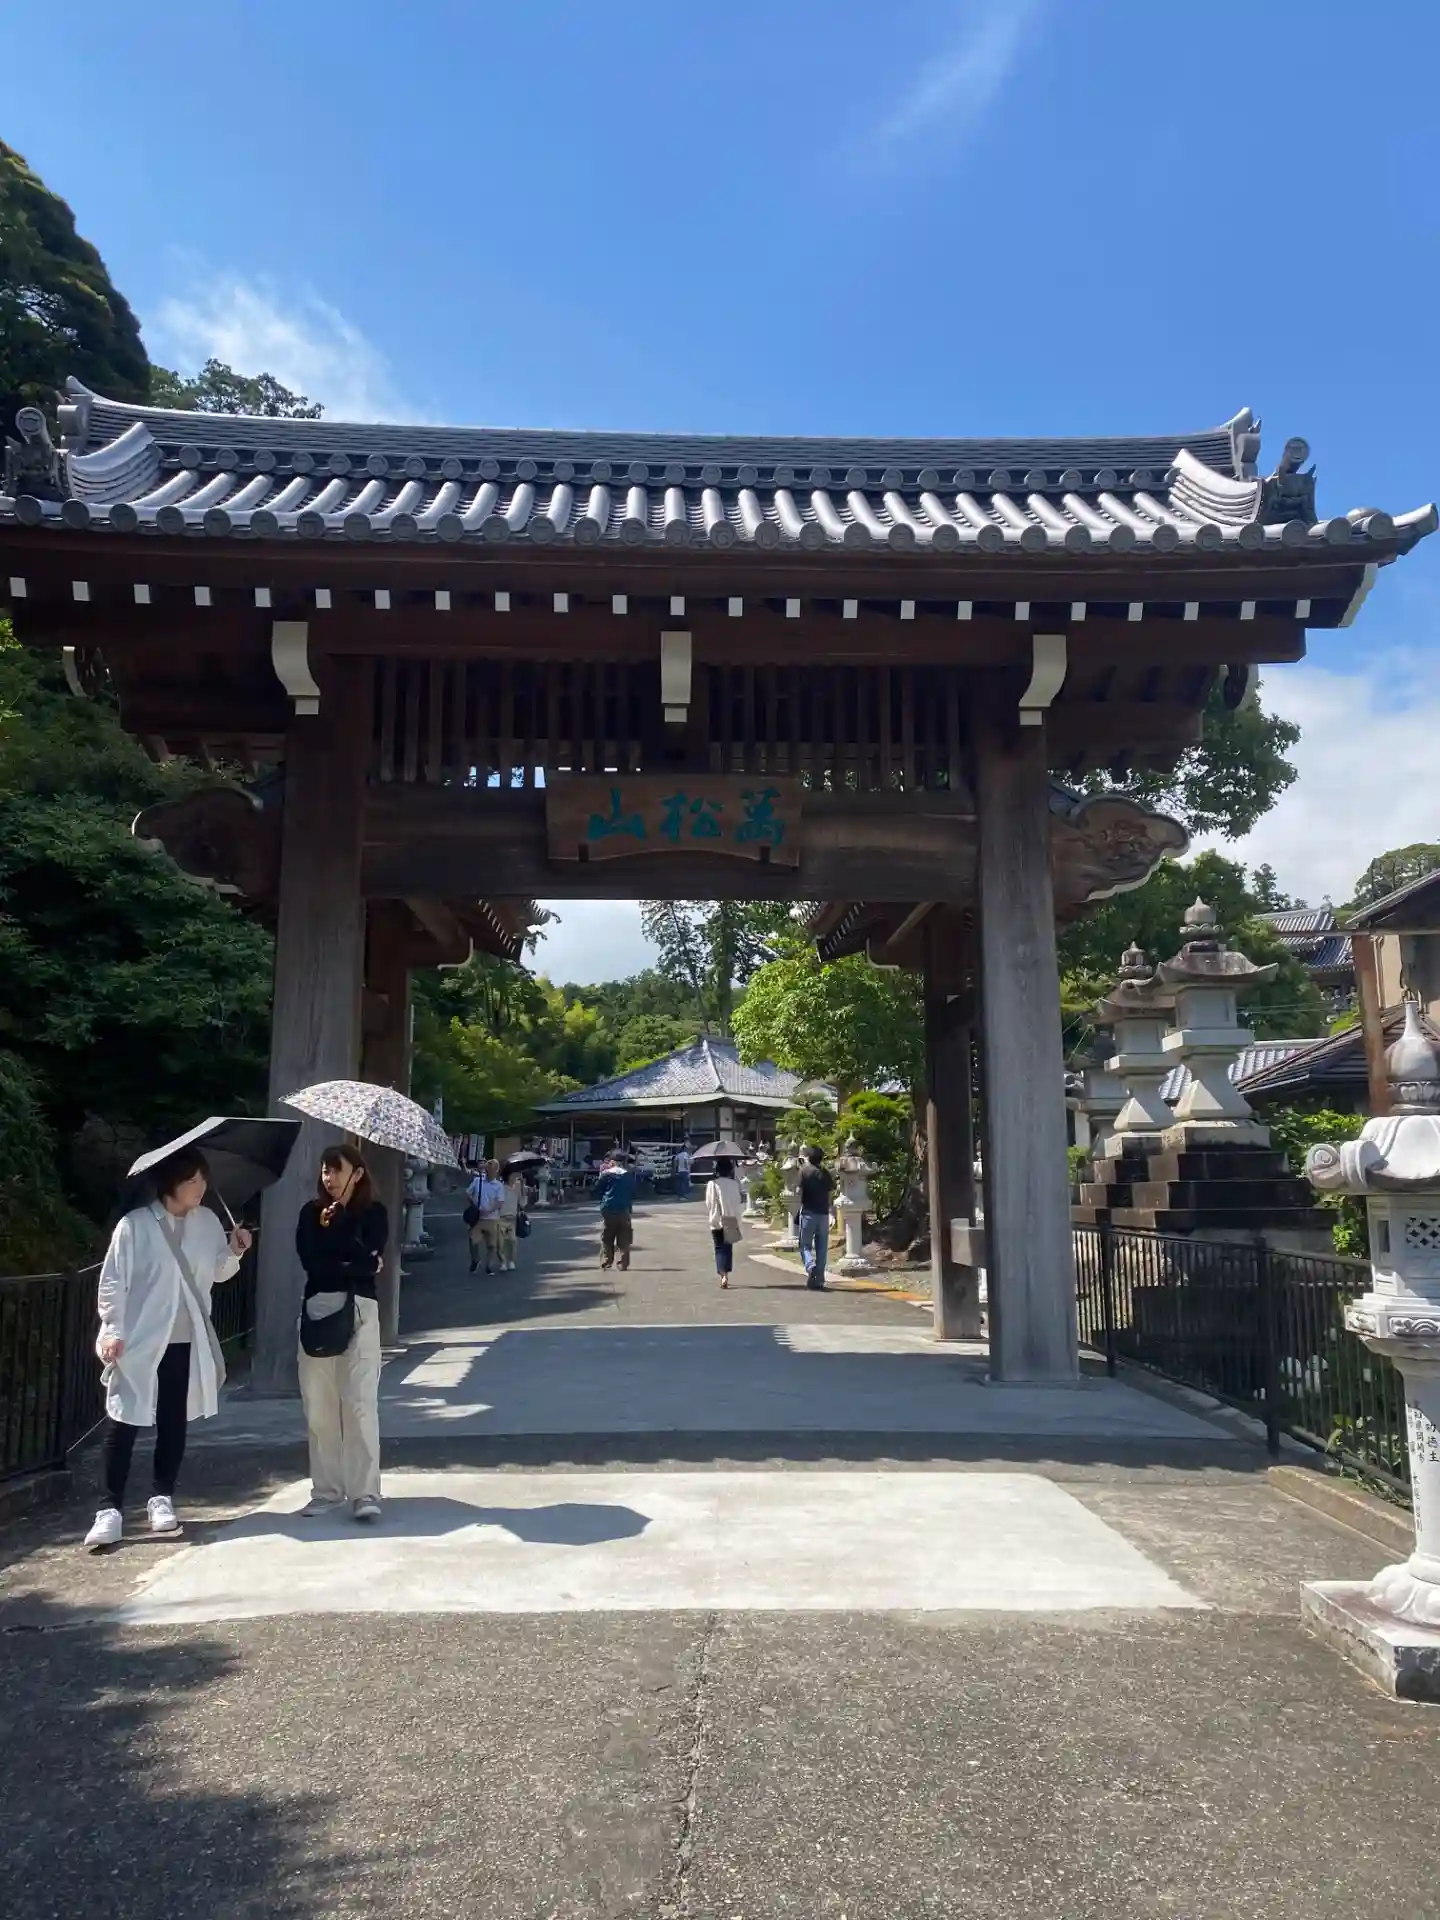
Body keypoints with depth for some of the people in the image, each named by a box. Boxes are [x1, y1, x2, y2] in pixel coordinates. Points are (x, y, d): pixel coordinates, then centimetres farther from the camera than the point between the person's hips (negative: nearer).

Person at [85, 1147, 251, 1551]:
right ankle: (111, 1509, 7)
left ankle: (162, 1498, 24)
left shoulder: (208, 1221, 3)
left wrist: (234, 1252, -5)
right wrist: (112, 1330, -13)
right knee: (123, 1422, -1)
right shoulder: (134, 1224, -11)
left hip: (186, 1341, 4)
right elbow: (113, 1281, -8)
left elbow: (218, 1273, 13)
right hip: (139, 1341, -4)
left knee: (174, 1422, 11)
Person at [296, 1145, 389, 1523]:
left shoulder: (373, 1212, 5)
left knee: (360, 1402, -9)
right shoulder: (311, 1212, 12)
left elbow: (370, 1260, -9)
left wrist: (333, 1229, -2)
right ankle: (326, 1489, 14)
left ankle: (365, 1494, -8)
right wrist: (352, 1264, -4)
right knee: (318, 1405, 4)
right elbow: (308, 1260, -2)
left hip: (359, 1310, -3)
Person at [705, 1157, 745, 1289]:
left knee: (720, 1248, 4)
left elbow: (708, 1204, -5)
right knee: (728, 1247, 14)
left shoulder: (712, 1184, -9)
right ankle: (725, 1275, 15)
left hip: (716, 1221, -1)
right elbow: (739, 1203, -1)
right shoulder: (734, 1184, -5)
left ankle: (723, 1275, -13)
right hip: (731, 1221, 2)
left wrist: (710, 1216, 11)